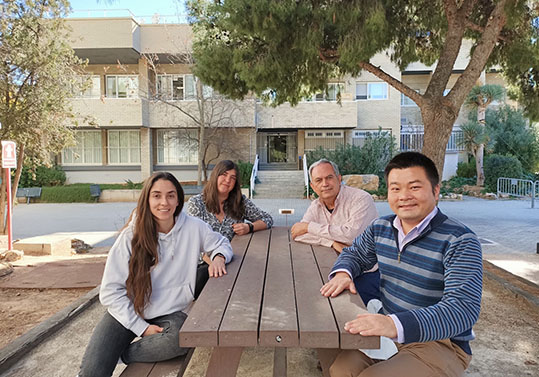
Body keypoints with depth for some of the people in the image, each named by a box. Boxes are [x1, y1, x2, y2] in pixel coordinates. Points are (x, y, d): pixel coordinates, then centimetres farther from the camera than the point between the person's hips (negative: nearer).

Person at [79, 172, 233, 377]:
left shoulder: (193, 227, -9)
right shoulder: (131, 235, -12)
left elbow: (221, 243, 10)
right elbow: (110, 290, -10)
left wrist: (218, 257, -15)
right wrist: (141, 327, -15)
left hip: (171, 313, 2)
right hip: (127, 313, -1)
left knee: (180, 339, -32)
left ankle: (121, 354, -6)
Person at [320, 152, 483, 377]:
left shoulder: (460, 242, -17)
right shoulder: (381, 228, 2)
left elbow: (464, 308, -28)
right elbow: (354, 254, 19)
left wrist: (397, 324, -44)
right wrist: (343, 273, -7)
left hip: (439, 343, -5)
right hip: (387, 333, 5)